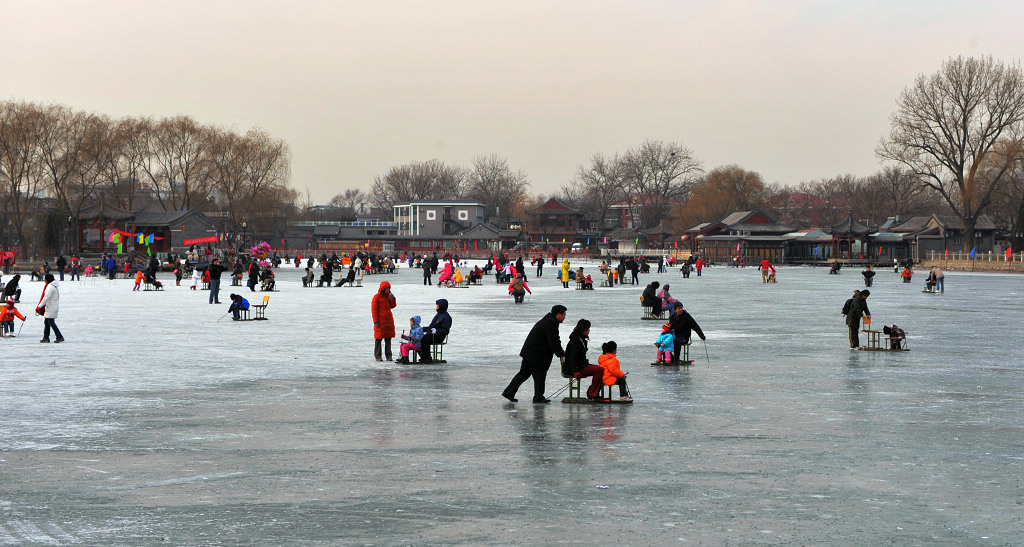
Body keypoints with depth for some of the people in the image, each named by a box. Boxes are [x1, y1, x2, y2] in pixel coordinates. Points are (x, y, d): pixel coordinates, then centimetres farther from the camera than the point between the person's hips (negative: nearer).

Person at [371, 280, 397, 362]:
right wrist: (376, 321, -13)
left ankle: (388, 355, 12)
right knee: (378, 339, -2)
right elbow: (374, 309, -9)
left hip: (389, 320, 6)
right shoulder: (377, 297, -7)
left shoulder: (388, 296, 12)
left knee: (388, 338, 7)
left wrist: (393, 299, -4)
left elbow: (392, 306, 13)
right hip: (380, 321, -6)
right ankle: (378, 356, 4)